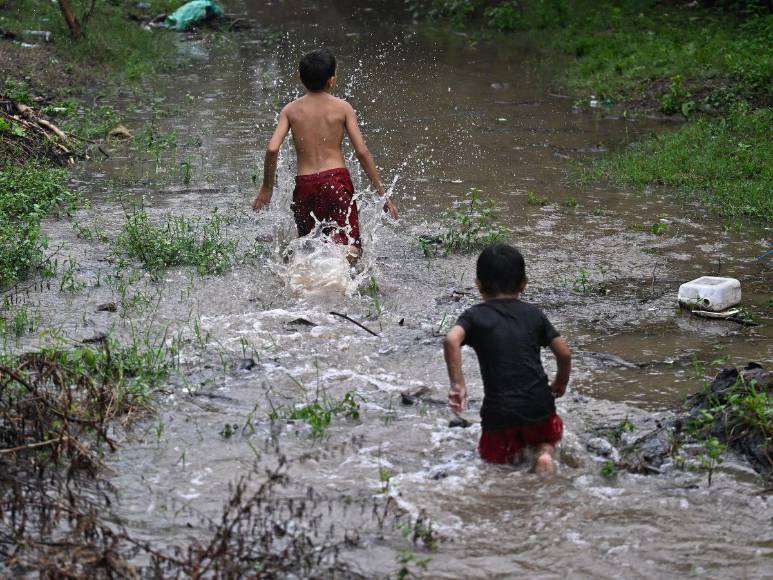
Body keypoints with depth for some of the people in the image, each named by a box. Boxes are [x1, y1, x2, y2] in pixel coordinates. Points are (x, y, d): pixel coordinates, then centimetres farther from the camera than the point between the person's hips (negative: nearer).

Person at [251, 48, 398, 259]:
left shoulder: (290, 110, 7)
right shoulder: (342, 107, 2)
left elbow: (272, 149, -4)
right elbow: (362, 151, -2)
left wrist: (266, 188, 8)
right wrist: (381, 192, 4)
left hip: (304, 184, 2)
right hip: (336, 179, -2)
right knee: (350, 246, -8)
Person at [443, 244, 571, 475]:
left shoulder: (474, 315, 3)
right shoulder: (533, 314, 9)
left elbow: (451, 340, -18)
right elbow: (564, 353, 6)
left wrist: (457, 384, -15)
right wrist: (560, 383, 25)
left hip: (499, 411, -1)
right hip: (539, 405, 2)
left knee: (492, 456, 24)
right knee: (548, 437, 33)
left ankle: (509, 453, -11)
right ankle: (544, 452, -2)